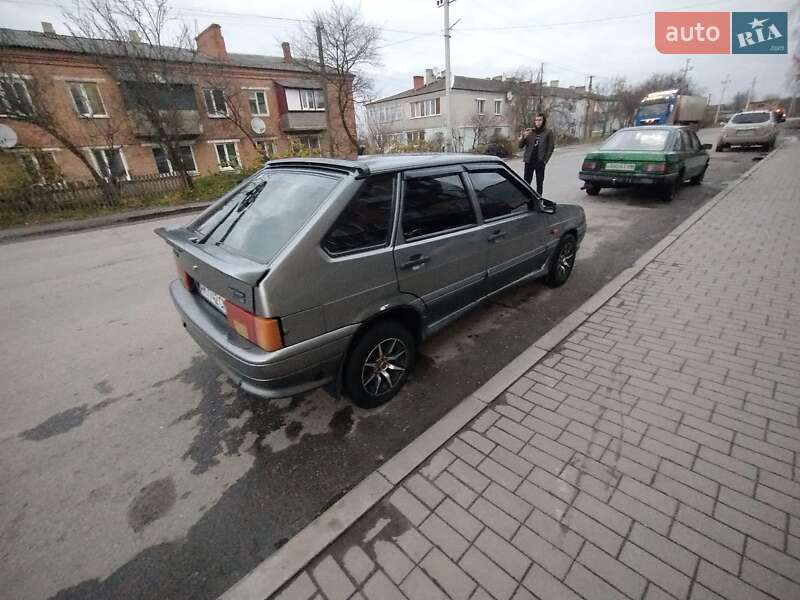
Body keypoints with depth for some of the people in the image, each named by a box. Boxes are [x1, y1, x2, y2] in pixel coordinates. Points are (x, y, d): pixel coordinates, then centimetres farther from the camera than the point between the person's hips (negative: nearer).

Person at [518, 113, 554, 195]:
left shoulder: (548, 132, 0)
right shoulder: (530, 132, 6)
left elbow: (551, 147, 0)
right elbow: (521, 146, 4)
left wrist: (545, 160, -8)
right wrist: (523, 137, -15)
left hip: (540, 162, -2)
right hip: (529, 161, 2)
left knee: (539, 183, 6)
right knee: (526, 182, 3)